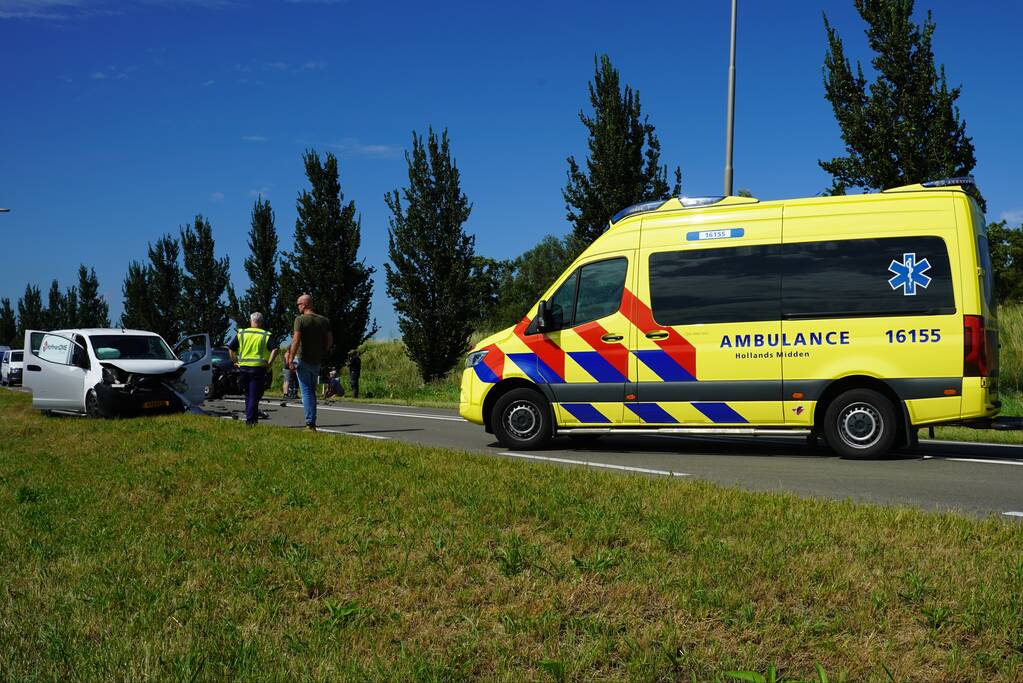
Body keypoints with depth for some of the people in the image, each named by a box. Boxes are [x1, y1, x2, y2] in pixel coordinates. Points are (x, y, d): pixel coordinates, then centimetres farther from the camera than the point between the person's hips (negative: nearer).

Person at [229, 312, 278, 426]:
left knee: (248, 394, 17)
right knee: (254, 396, 0)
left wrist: (235, 361, 10)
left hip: (243, 367, 3)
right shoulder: (266, 335, 1)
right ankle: (250, 420, -7)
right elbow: (275, 350, -13)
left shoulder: (241, 333, 9)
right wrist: (269, 364, -8)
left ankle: (252, 417, 21)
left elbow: (231, 348, 4)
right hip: (258, 368, -3)